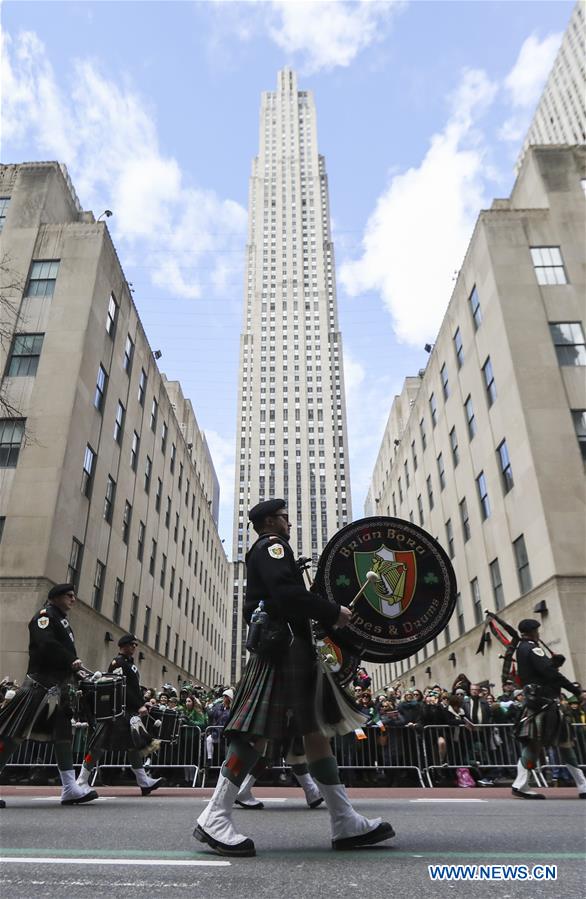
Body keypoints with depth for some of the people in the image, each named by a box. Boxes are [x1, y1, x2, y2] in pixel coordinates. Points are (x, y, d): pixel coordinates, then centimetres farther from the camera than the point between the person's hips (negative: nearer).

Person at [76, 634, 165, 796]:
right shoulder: (117, 662, -11)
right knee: (99, 745, -4)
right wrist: (139, 706, -20)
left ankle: (144, 782, 8)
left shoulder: (130, 663, 20)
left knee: (134, 745, 7)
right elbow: (121, 688, -19)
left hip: (130, 712, 10)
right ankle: (82, 781, 7)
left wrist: (141, 705, 8)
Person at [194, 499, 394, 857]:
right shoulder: (271, 546, -3)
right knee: (259, 731, -12)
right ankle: (215, 819, -6)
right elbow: (286, 591, -20)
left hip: (292, 649, 11)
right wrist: (332, 612, -16)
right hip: (282, 646, -11)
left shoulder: (266, 553, 29)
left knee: (317, 731, 6)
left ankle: (346, 823, 8)